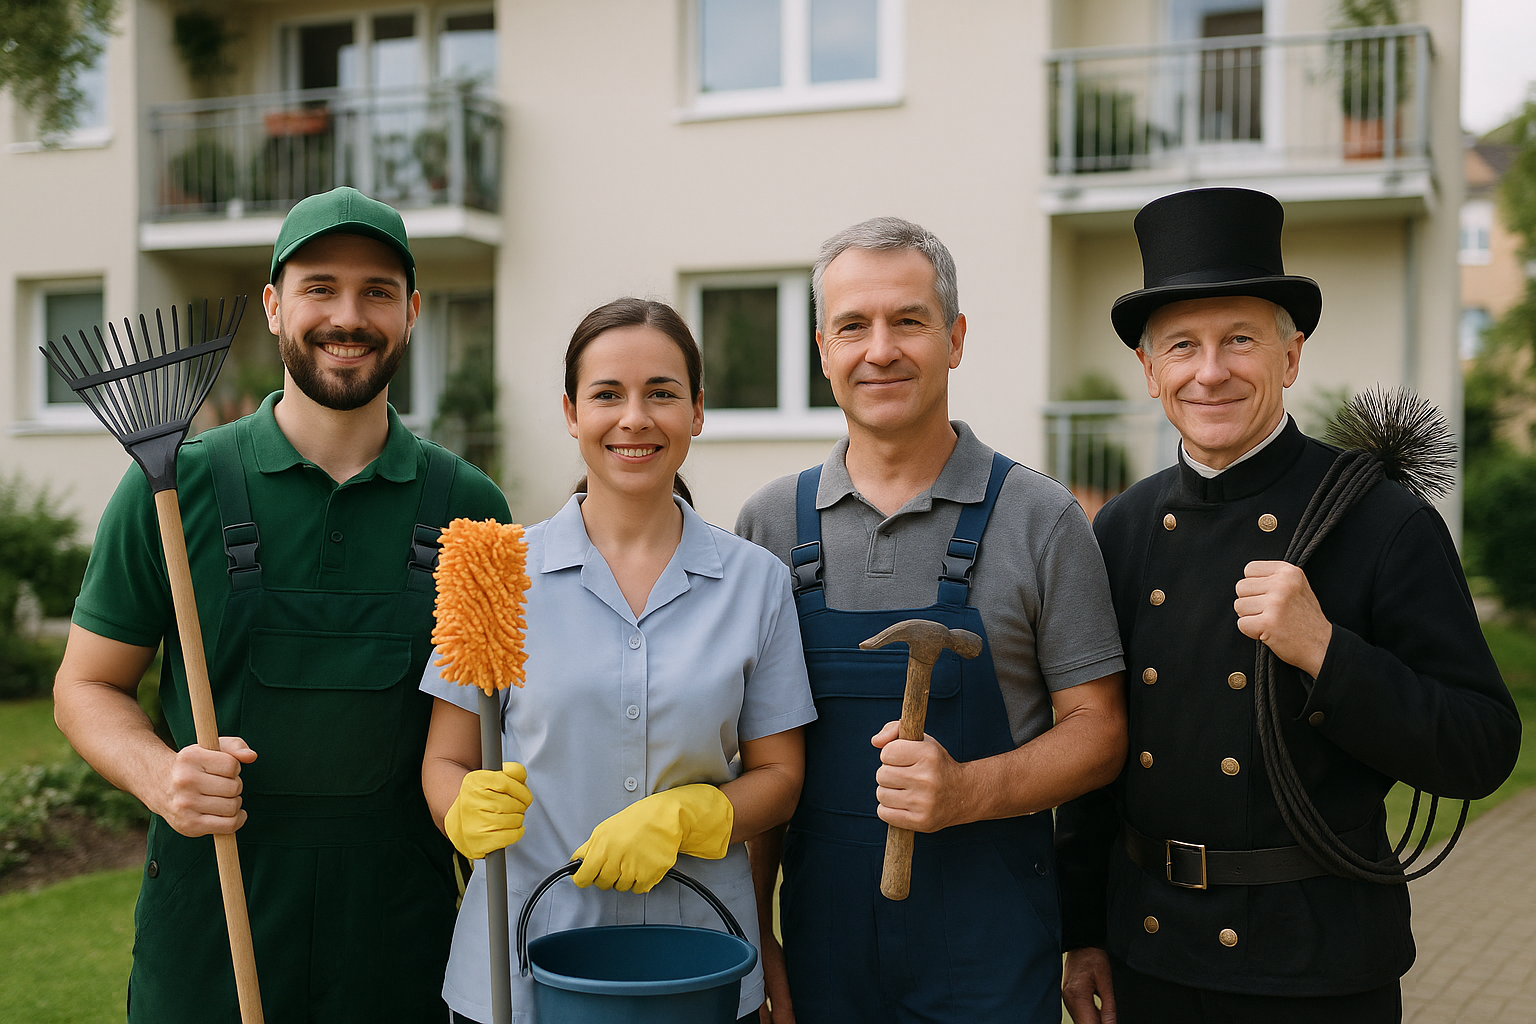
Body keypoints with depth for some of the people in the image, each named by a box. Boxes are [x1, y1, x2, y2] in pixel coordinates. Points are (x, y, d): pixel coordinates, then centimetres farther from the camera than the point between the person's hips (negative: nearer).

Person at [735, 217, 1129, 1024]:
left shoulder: (1042, 519, -4)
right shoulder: (771, 521, 4)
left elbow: (1098, 730, -3)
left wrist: (967, 791, -20)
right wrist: (750, 931, 2)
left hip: (991, 941, -2)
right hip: (822, 929, 2)